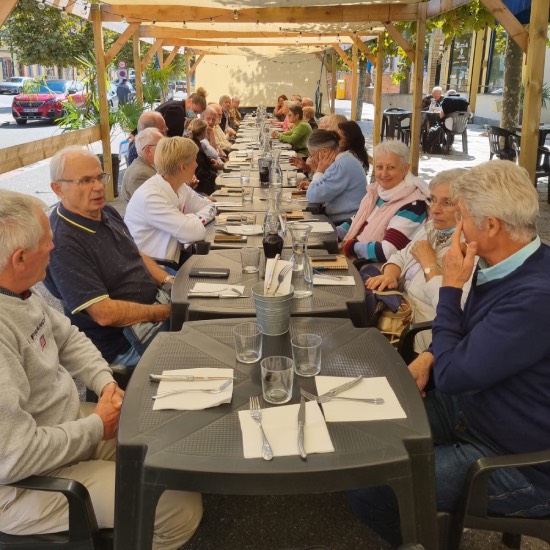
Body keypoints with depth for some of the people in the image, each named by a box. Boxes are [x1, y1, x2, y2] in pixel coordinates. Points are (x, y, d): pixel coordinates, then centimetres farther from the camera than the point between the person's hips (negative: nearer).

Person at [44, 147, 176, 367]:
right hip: (122, 342, -9)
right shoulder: (63, 243, -24)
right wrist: (167, 312, -19)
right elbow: (105, 314, -27)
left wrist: (169, 282, 0)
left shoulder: (107, 212, 5)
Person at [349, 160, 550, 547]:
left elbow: (452, 375, -26)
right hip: (469, 409, 9)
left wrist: (451, 286, -18)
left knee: (369, 488, -17)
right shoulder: (507, 265, -1)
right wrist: (431, 356, -3)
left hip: (515, 461, -9)